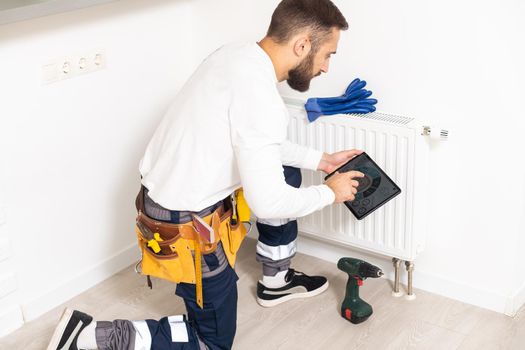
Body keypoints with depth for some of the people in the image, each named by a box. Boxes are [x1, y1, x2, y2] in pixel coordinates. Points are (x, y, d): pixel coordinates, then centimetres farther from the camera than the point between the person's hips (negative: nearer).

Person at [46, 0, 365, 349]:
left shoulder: (238, 55, 0)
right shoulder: (259, 95, -29)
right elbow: (267, 203, -27)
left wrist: (319, 159, 14)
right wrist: (329, 193, -10)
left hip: (168, 186, 9)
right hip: (185, 223, -9)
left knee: (285, 174, 21)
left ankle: (276, 281, 34)